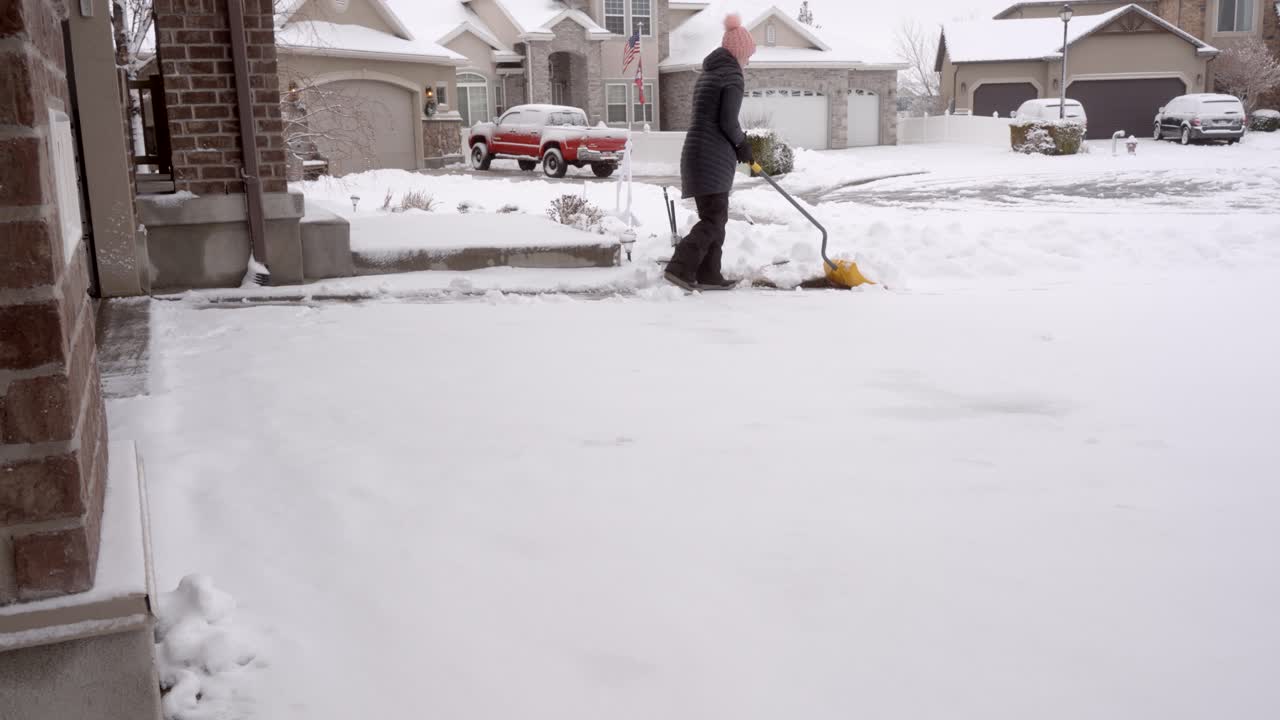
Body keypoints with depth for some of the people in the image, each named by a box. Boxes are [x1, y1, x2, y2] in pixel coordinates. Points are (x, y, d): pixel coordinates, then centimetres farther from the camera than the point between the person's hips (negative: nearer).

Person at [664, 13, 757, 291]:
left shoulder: (709, 73, 21)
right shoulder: (733, 76, -8)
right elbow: (728, 121, -15)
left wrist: (738, 143, 19)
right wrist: (742, 144, 2)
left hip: (699, 152, 9)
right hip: (713, 156, -9)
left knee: (715, 217, 12)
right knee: (713, 219, -9)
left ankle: (708, 275, 12)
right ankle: (679, 268, -18)